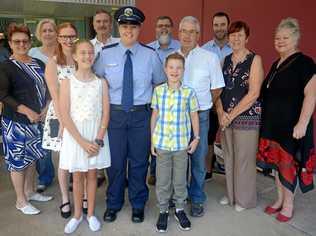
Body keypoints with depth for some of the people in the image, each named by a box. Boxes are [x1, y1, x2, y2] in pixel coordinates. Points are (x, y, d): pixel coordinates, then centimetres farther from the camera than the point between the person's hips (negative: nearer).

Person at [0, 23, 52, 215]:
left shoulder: (39, 64, 9)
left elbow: (48, 87, 12)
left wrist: (46, 107, -4)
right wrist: (26, 111, -21)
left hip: (37, 120, 6)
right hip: (16, 122, -6)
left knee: (32, 157, 18)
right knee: (18, 161, 5)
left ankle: (30, 191, 36)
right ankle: (21, 201, 20)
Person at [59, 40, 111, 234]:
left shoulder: (101, 83, -1)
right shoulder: (67, 83, -5)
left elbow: (105, 114, -3)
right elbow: (65, 116, -10)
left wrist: (98, 140, -12)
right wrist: (83, 142, -15)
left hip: (96, 135, 1)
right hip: (74, 135, -1)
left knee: (92, 174, 11)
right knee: (77, 176, 11)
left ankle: (91, 214, 28)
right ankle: (78, 214, 29)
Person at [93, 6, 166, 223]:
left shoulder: (150, 55, 0)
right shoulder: (106, 53, 0)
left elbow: (160, 83, 9)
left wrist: (154, 105, 5)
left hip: (141, 115, 0)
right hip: (115, 114, 1)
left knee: (139, 162, 10)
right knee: (115, 161, 10)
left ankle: (138, 205, 31)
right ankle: (113, 204, 32)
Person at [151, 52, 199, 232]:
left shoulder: (189, 92, -5)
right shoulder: (158, 91, -1)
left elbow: (194, 116, 4)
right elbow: (155, 115, 4)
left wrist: (196, 138, 2)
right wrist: (152, 140, 4)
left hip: (182, 144, 0)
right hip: (161, 143, 1)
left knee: (180, 179, 13)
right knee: (163, 180, 11)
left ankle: (180, 209, 33)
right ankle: (163, 211, 29)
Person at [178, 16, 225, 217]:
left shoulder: (210, 58, -3)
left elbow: (217, 88, 3)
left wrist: (201, 104, 6)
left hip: (199, 115, -2)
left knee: (198, 160, 8)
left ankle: (197, 199, 26)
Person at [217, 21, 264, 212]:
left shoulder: (254, 59, -5)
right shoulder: (226, 60, 11)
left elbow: (253, 93, -13)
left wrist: (232, 115, -11)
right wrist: (221, 113, -6)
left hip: (247, 117, -5)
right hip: (226, 117, 5)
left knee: (244, 158, 5)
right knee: (229, 157, 13)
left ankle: (245, 199, 25)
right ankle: (232, 194, 33)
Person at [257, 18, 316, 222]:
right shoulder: (276, 64, 13)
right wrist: (266, 119, 14)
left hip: (292, 126, -7)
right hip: (272, 124, 7)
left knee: (289, 164, 4)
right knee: (276, 162, 14)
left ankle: (289, 204, 22)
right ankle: (280, 199, 31)